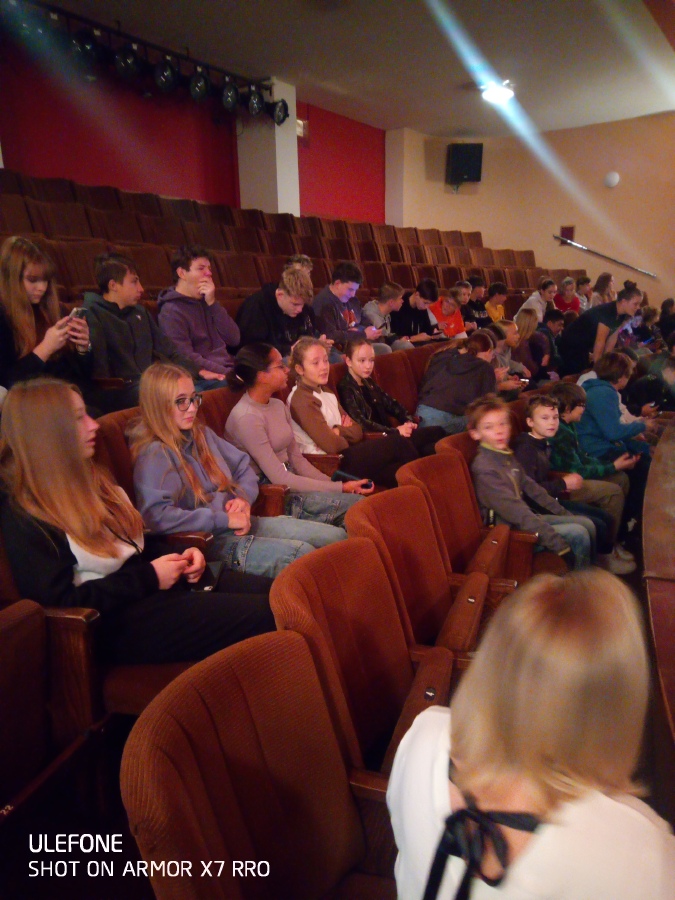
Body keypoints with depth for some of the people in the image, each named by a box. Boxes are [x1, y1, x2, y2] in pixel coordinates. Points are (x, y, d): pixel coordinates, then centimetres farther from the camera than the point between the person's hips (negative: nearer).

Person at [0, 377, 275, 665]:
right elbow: (59, 600, -16)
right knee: (262, 613, -21)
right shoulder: (23, 514, -10)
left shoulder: (89, 479, 15)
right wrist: (148, 578, -15)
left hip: (153, 586, 8)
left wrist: (177, 559, 2)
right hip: (115, 621, -8)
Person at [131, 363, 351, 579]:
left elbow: (243, 466, 21)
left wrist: (244, 498, -2)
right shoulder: (154, 454, -12)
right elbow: (157, 514, -26)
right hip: (205, 541, -8)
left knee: (336, 537, -4)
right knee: (301, 553, -28)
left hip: (240, 523, 9)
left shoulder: (201, 434, 13)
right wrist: (223, 519, -22)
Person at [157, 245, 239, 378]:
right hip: (207, 378, -7)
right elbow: (187, 359, -16)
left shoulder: (205, 302, 15)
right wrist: (228, 373, -19)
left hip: (228, 370, 7)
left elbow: (234, 339, 5)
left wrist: (212, 303, -3)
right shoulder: (171, 311, -6)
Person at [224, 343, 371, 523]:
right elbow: (279, 479, -20)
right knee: (356, 504, -20)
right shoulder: (246, 417, -17)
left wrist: (332, 483, -4)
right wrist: (339, 488, -19)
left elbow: (296, 459, 11)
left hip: (290, 484, 8)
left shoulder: (279, 406, 9)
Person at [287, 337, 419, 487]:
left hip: (345, 454, 8)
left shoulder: (327, 393, 17)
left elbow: (357, 431, 11)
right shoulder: (301, 400, -12)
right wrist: (347, 434, 1)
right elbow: (331, 444, -20)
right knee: (398, 443, -13)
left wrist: (339, 431, -9)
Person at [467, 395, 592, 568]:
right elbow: (513, 510, -28)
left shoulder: (507, 456, 6)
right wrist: (558, 542, -29)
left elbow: (530, 487, 15)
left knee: (587, 524, 8)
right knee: (579, 534, -14)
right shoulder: (484, 468, -23)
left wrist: (564, 514, 14)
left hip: (527, 519, 9)